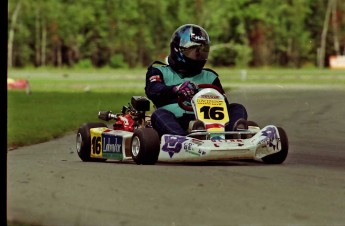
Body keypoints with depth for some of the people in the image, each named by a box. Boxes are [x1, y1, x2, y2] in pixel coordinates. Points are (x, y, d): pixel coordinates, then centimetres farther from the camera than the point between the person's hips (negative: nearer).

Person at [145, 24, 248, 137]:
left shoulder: (209, 76, 28)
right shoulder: (161, 71, 18)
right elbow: (152, 91, -4)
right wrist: (176, 89, -26)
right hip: (175, 125, -3)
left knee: (238, 108, -15)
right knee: (159, 114, -33)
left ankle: (237, 130, -51)